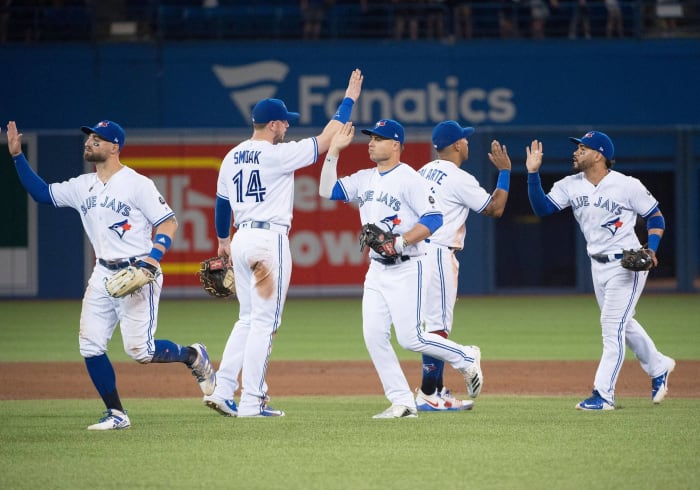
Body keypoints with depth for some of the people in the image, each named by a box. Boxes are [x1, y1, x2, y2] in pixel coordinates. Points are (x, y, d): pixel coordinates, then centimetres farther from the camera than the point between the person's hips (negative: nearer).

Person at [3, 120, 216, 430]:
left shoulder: (137, 184, -10)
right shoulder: (83, 186, 11)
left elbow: (168, 222, -11)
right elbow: (41, 192, 13)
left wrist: (153, 257, -25)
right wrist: (17, 156, 4)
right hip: (103, 274, 7)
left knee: (141, 352, -11)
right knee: (90, 346, -2)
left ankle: (193, 356, 18)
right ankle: (116, 415, 8)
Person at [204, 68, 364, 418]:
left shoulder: (232, 157, 10)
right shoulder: (277, 155, -12)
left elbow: (221, 203, 19)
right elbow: (325, 141, -9)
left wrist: (223, 240, 34)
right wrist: (349, 100, -1)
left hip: (241, 241, 8)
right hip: (269, 240, -8)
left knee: (248, 320, 16)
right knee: (264, 322, -4)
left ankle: (223, 391, 8)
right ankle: (252, 402, -6)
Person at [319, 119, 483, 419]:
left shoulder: (409, 179, -11)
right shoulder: (364, 179, 12)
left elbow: (433, 219, -17)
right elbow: (327, 190, 8)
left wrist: (400, 242, -24)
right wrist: (334, 150, 3)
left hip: (406, 269, -7)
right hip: (377, 270, 7)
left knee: (410, 338, -10)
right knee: (373, 336, -3)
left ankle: (466, 360, 14)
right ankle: (402, 402, 3)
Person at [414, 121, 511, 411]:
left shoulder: (425, 172, 15)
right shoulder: (460, 179, -12)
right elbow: (495, 209, -8)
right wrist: (504, 171, 0)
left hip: (418, 251, 9)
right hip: (439, 254, -9)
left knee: (437, 323, 14)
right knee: (439, 325, -7)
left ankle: (437, 390, 16)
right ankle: (427, 395, -9)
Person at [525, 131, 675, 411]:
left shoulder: (628, 186, -14)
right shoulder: (570, 186, -1)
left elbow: (655, 216, -4)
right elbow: (541, 207, -9)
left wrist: (651, 250, -18)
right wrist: (533, 173, -20)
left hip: (627, 264, -7)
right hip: (598, 265, 7)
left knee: (612, 325, -11)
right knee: (622, 324, 18)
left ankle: (603, 395, -10)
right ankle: (658, 367, 40)